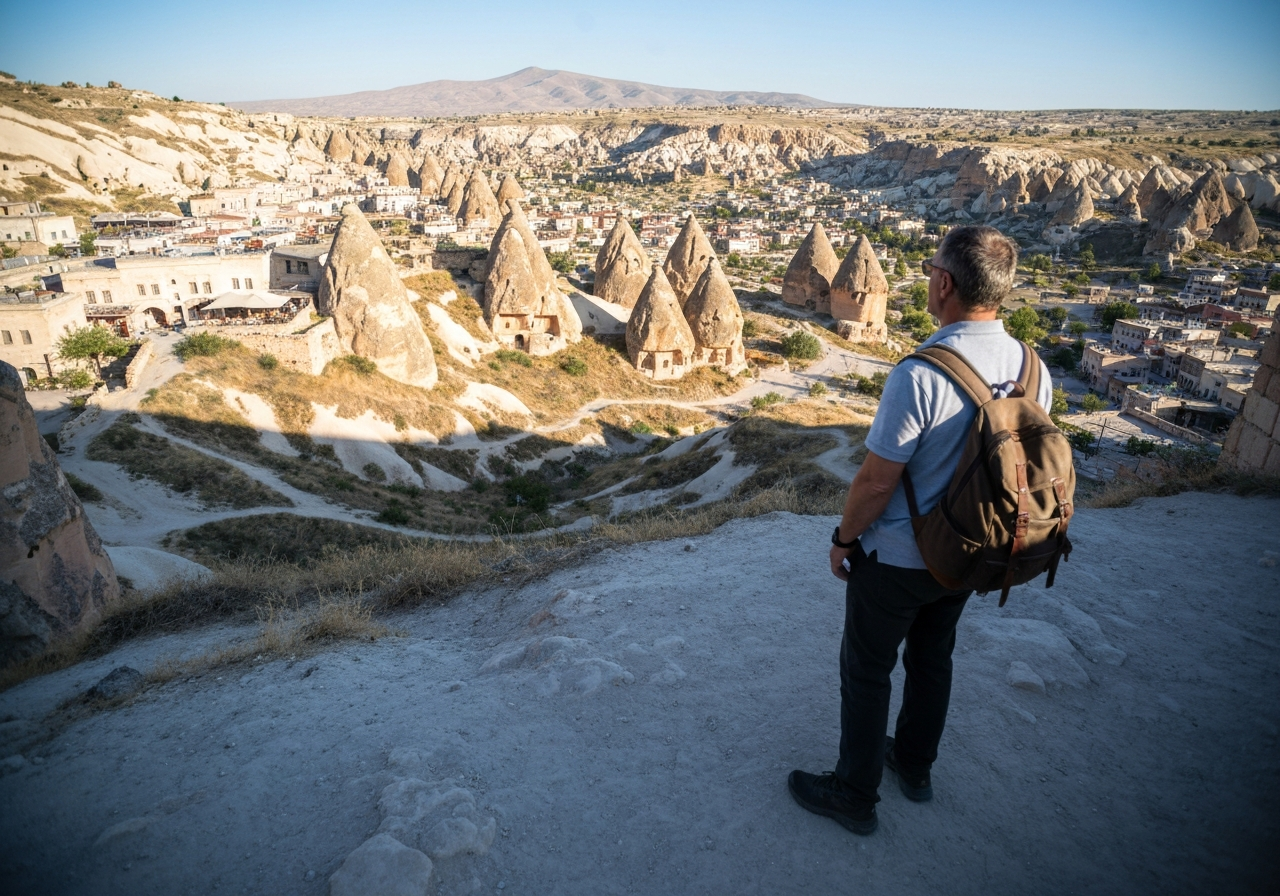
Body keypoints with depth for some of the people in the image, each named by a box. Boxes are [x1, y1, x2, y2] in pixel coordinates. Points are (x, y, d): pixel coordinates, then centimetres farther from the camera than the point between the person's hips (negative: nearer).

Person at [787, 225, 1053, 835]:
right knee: (933, 658, 26)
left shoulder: (920, 375, -30)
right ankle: (915, 767, 47)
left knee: (866, 671, 12)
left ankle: (854, 797, 30)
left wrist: (843, 538, -8)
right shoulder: (1032, 368, -7)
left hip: (896, 559, -7)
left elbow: (876, 480, -25)